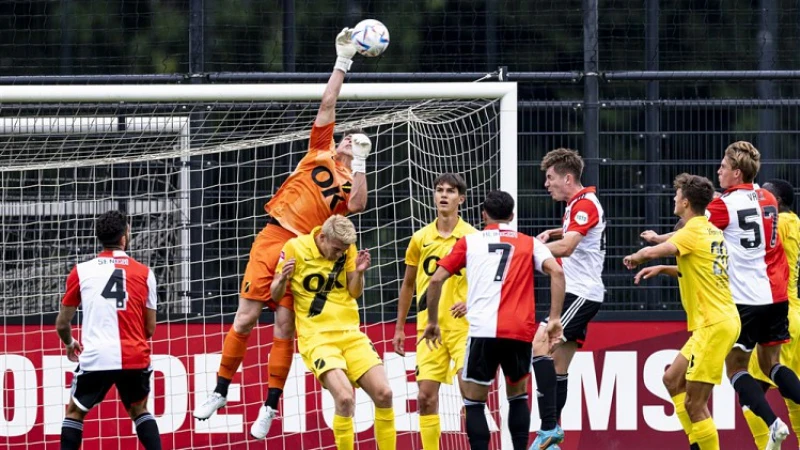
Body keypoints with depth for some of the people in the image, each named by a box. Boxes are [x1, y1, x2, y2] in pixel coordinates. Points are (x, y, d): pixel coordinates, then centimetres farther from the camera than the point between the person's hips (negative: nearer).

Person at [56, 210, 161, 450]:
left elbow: (62, 324, 11)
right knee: (139, 410, 23)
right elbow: (150, 328, 10)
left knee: (75, 412, 17)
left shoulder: (81, 271, 3)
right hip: (135, 358, 2)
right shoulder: (144, 273, 5)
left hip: (95, 358, -1)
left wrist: (69, 343, 33)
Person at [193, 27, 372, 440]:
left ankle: (270, 408, 4)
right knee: (245, 318, -3)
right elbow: (327, 105, 9)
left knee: (284, 328, -3)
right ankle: (220, 391, 10)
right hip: (273, 238, 0)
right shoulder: (319, 154, 12)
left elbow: (356, 205, -12)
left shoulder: (350, 182, 11)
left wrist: (360, 163, -8)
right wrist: (342, 62, 5)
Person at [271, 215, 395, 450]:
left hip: (350, 333, 4)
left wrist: (358, 272, -10)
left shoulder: (348, 249, 2)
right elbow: (275, 295, 0)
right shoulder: (295, 248, -8)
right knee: (345, 398, -24)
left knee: (383, 393, -8)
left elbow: (354, 293, 10)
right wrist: (282, 279, -22)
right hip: (316, 337, -4)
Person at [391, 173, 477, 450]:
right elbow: (408, 285, 17)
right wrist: (399, 327, 15)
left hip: (462, 325, -3)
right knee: (426, 396, 0)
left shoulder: (472, 237, -2)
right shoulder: (421, 239, 8)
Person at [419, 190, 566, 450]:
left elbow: (436, 280, 9)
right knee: (517, 396, 22)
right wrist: (555, 319, -1)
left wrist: (432, 322, 19)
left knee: (474, 402, 6)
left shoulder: (469, 242, 15)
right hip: (520, 331, 2)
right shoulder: (530, 244, 17)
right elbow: (557, 272, 0)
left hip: (483, 331, -2)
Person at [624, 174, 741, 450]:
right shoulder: (712, 231, 14)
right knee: (672, 380, 19)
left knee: (694, 404, -7)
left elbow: (651, 252, -25)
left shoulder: (693, 232, -13)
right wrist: (662, 269, 16)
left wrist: (634, 258, -2)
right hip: (719, 321, 10)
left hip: (714, 325, -10)